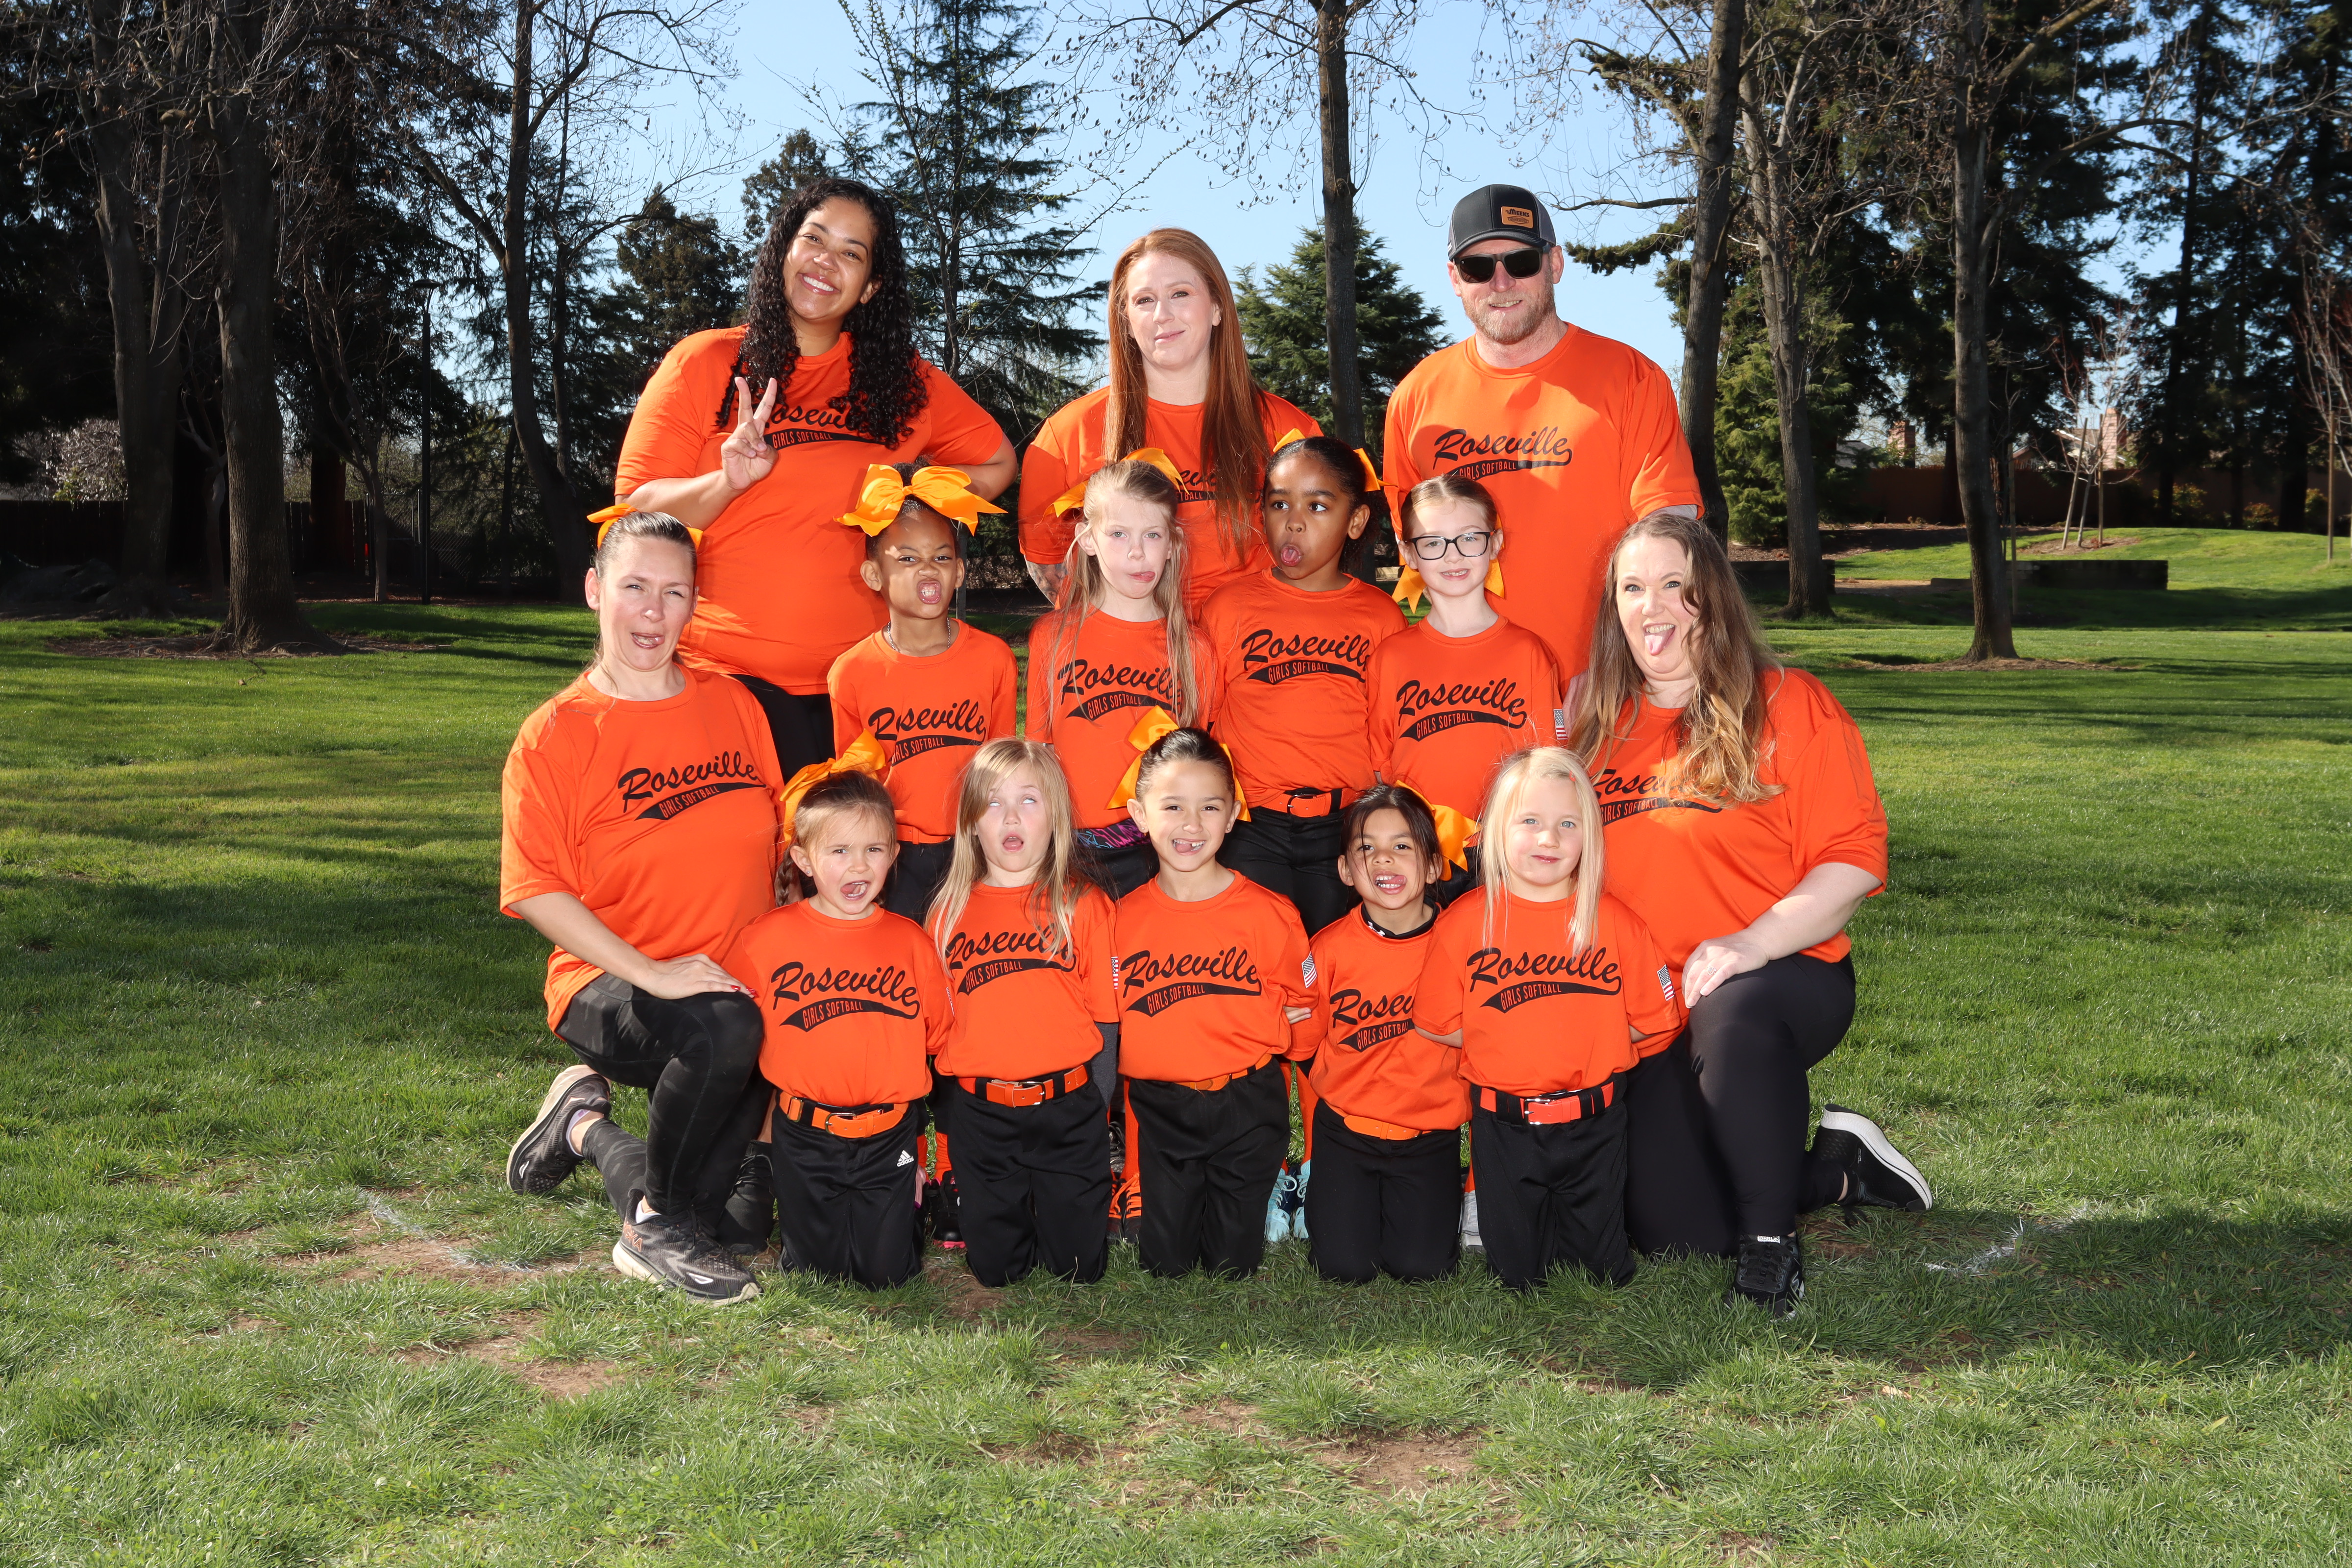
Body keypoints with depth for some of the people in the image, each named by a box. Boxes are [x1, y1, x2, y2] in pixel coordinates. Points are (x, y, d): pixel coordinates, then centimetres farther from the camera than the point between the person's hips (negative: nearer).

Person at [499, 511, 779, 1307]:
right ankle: (662, 1219, -11)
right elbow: (535, 889, -12)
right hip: (609, 986, -4)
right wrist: (653, 974, -21)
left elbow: (781, 840, 15)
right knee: (725, 1032, -37)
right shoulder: (556, 734, -5)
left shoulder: (733, 705, 7)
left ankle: (586, 1123, 13)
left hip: (738, 983, 4)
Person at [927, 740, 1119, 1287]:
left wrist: (1092, 1111, -2)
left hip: (1066, 1105, -1)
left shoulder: (1084, 905, 1)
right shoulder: (950, 912, 5)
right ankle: (1013, 1213, 35)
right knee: (995, 1268, 5)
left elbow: (1104, 1016, 2)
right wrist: (930, 1136, 8)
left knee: (1080, 1265, 4)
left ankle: (1075, 1197, 33)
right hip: (979, 1113, 1)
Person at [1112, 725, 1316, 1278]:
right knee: (1163, 1265, 7)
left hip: (1247, 1112, -1)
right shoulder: (1125, 918, 0)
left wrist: (1259, 1030, -9)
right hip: (1159, 1112, 2)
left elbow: (1304, 1010, 4)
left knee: (1234, 1264, 6)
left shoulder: (1269, 914, -6)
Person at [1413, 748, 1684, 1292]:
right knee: (1516, 1274, 8)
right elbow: (1436, 1023, -3)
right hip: (1504, 1126, 0)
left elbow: (1653, 1020, -2)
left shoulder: (1616, 922, -6)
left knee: (1605, 1269, 11)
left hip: (1593, 1124, 0)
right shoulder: (1465, 922, -7)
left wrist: (1584, 1045, -7)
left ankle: (1578, 1219, 40)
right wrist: (1507, 1046, -7)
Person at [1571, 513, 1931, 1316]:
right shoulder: (1594, 724, 10)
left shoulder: (1790, 705, -2)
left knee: (1730, 1019, -42)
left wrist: (1750, 945, -21)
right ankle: (1834, 1168, 19)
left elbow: (1854, 860, -8)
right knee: (1676, 1234, -10)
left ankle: (1772, 1243, -22)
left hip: (1786, 975, -4)